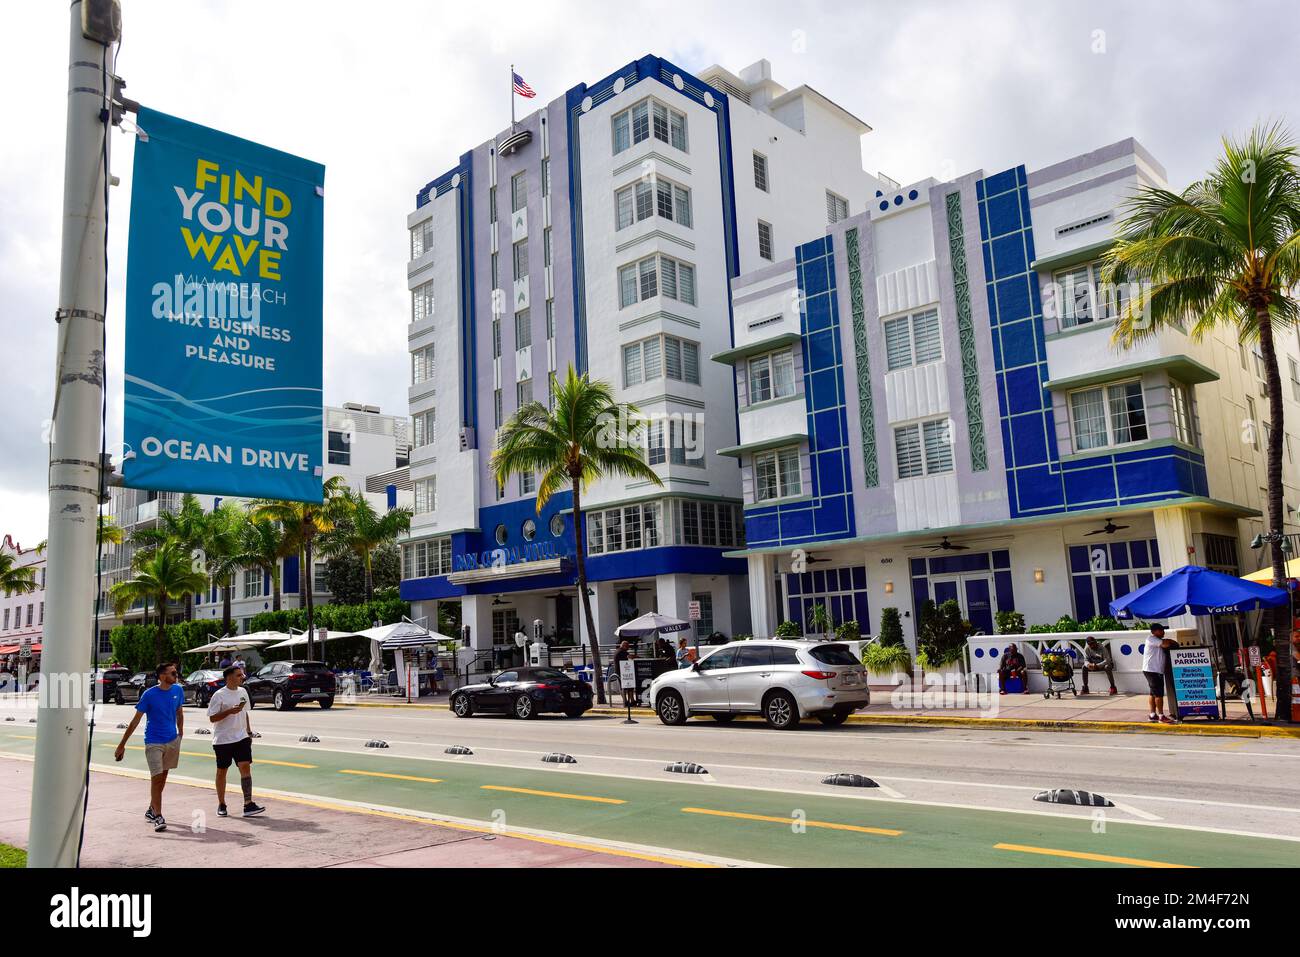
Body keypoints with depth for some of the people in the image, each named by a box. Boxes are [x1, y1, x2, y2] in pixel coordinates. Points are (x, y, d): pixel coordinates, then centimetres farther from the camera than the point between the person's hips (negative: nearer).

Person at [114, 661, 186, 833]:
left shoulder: (178, 690, 0)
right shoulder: (149, 695, -13)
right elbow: (135, 721, -9)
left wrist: (180, 732, 14)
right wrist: (122, 745, -8)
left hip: (172, 741, 5)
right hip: (154, 742, -5)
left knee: (162, 778, 15)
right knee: (156, 778, -8)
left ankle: (151, 810, 31)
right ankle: (158, 817, -4)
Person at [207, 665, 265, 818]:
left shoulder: (242, 692, 9)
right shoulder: (219, 695, -10)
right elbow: (212, 718, -11)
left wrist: (249, 732, 17)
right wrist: (230, 711, -23)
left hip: (241, 737, 4)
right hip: (223, 739, -4)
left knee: (245, 766, -8)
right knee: (222, 771, 8)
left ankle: (248, 805, -10)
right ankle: (221, 806, 23)